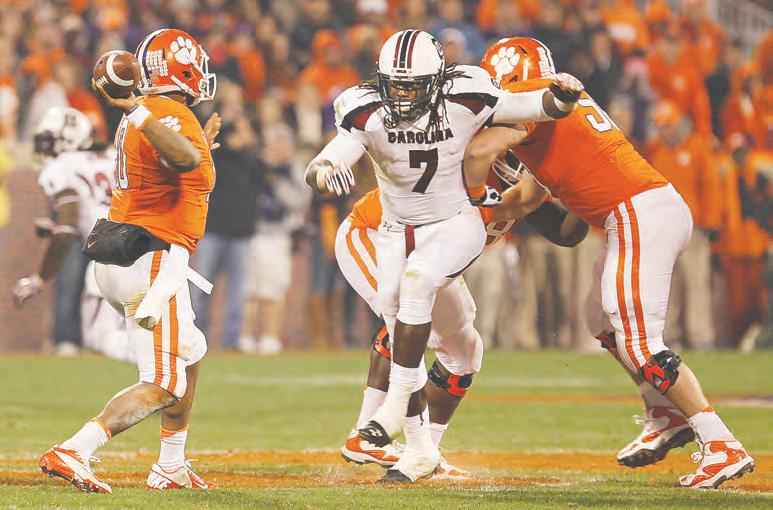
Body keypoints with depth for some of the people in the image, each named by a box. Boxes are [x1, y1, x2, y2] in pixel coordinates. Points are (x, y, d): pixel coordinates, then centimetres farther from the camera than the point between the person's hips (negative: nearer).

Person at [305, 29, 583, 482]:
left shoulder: (463, 101, -21)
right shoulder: (368, 114, -18)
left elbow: (543, 107, -11)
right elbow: (317, 171, -27)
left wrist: (561, 97, -35)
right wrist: (326, 174, -51)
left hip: (457, 224, -3)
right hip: (398, 231, 3)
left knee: (416, 279, -32)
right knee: (402, 339, 2)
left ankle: (398, 402, -24)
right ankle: (420, 451, 17)